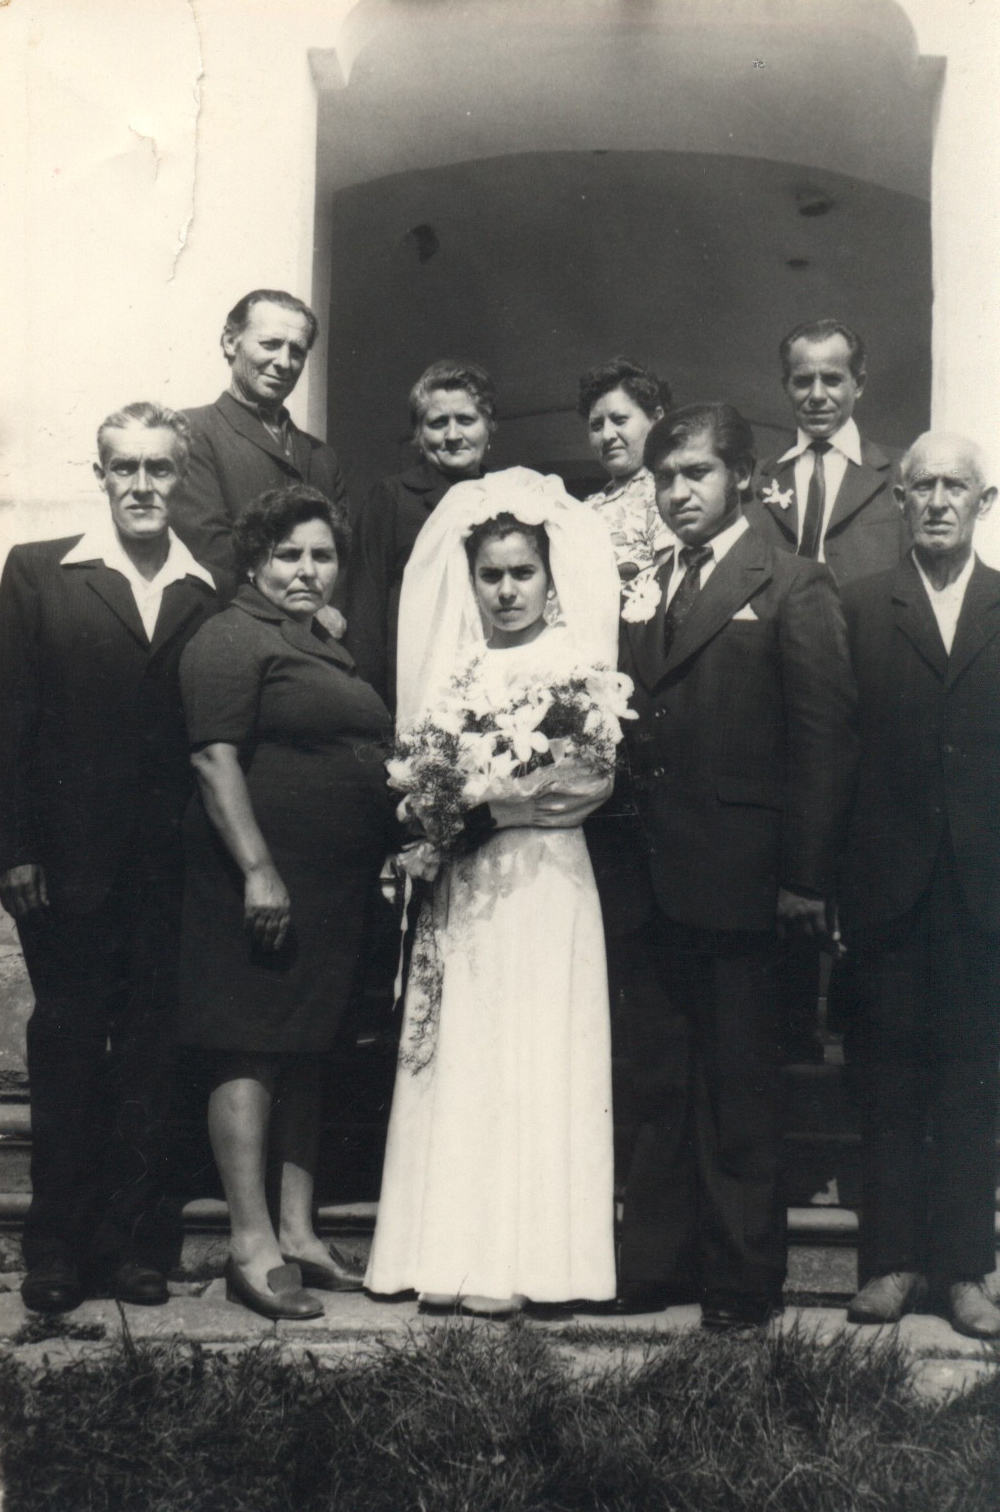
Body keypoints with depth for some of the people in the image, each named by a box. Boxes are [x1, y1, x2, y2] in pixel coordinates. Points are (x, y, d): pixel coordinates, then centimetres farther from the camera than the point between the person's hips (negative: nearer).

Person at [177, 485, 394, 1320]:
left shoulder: (327, 648, 21)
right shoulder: (233, 640, -7)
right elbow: (215, 759, -16)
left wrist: (388, 859, 19)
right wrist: (258, 871, -22)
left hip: (335, 887, 9)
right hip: (263, 882, -9)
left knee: (306, 1055, 12)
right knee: (252, 1054, -6)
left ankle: (298, 1232, 20)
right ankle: (252, 1246, -1)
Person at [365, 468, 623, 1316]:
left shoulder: (579, 661, 2)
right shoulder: (451, 664, 12)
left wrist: (497, 802, -19)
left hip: (548, 879, -3)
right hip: (464, 886, 3)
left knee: (537, 1060, -2)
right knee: (461, 1059, 3)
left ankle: (522, 1257, 2)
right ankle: (457, 1254, 8)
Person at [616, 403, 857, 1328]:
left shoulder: (793, 588, -3)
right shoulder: (642, 586, 14)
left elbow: (826, 739, -8)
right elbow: (630, 725, 10)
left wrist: (806, 877, -12)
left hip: (737, 878, -5)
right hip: (653, 879, 5)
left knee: (739, 1090, 6)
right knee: (660, 1084, 13)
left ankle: (745, 1276, 18)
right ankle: (654, 1261, 24)